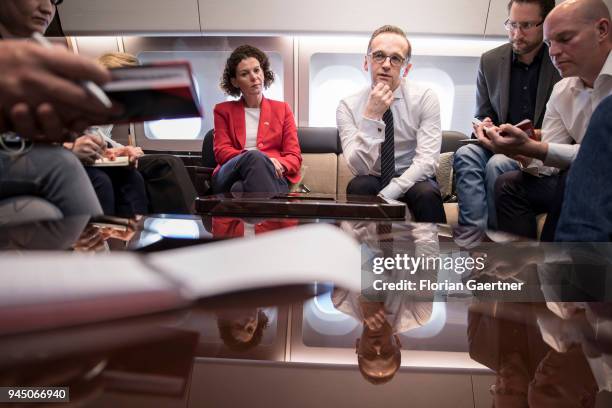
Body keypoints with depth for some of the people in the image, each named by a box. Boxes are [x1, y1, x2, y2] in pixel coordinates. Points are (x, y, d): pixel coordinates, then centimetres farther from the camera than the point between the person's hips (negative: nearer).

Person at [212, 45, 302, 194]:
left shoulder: (282, 109, 21)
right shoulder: (223, 110, 21)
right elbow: (222, 151, 5)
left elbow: (294, 156, 12)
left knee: (240, 189, -38)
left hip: (272, 178, 0)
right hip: (231, 177, 1)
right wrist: (253, 158, -16)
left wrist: (278, 165, -14)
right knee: (254, 157, -36)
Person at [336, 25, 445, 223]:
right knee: (358, 186, -31)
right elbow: (359, 168, -19)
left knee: (427, 193, -32)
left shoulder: (425, 98, -8)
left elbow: (426, 161, -16)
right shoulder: (348, 106, -8)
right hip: (372, 181, 1)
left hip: (413, 181, 0)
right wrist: (371, 117, -31)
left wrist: (384, 196, -27)